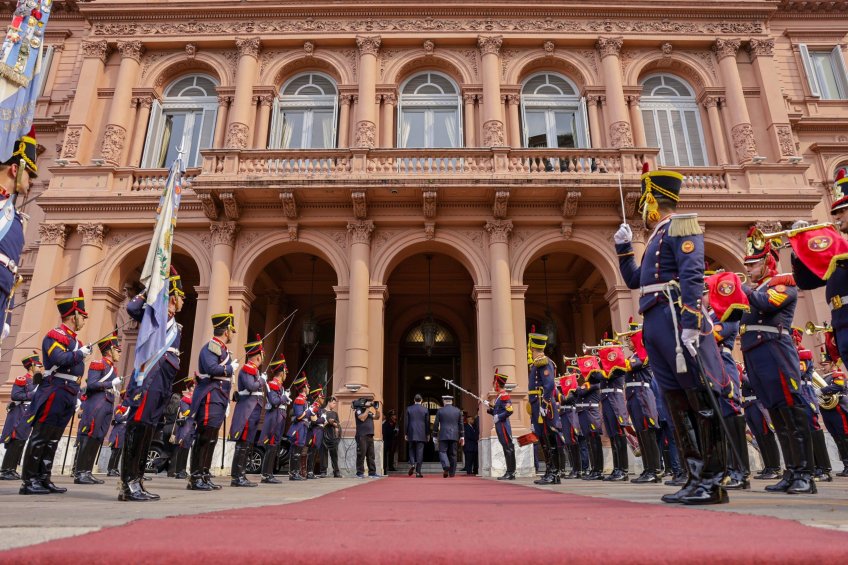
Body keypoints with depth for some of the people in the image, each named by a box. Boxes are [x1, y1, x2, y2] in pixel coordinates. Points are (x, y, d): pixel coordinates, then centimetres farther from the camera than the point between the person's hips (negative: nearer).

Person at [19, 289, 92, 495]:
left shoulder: (74, 339, 19)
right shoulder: (56, 335, -8)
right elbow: (59, 359, -28)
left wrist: (76, 398, 21)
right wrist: (81, 353, -15)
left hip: (68, 396, 9)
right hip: (55, 394, -9)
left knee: (53, 439, 11)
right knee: (40, 436, -5)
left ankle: (43, 479, 16)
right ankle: (29, 481, -1)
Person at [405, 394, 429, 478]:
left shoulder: (409, 408, 1)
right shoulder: (425, 409, 0)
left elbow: (406, 422, 1)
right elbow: (427, 423, 2)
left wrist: (405, 433, 7)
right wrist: (428, 434, 11)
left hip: (411, 434, 1)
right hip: (421, 434, -1)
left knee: (411, 450, 15)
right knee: (419, 452, 1)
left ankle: (412, 464, -8)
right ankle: (418, 471, 0)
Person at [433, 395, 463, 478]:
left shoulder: (440, 411, 0)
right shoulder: (458, 411, 7)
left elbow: (436, 424, 1)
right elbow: (461, 424, 8)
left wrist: (435, 435, 10)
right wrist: (462, 436, 12)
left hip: (443, 435, -3)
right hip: (454, 436, 3)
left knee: (442, 451, 0)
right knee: (452, 454, 8)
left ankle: (446, 466, -25)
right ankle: (452, 473, 10)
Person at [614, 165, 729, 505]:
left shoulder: (678, 226, -3)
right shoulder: (658, 237, 24)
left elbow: (692, 276, -16)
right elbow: (634, 281, 31)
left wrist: (689, 323, -24)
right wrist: (623, 248, 21)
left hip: (673, 320, -10)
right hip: (656, 326, 10)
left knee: (699, 398, -5)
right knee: (676, 401, 9)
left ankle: (714, 482, 1)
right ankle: (696, 477, 16)